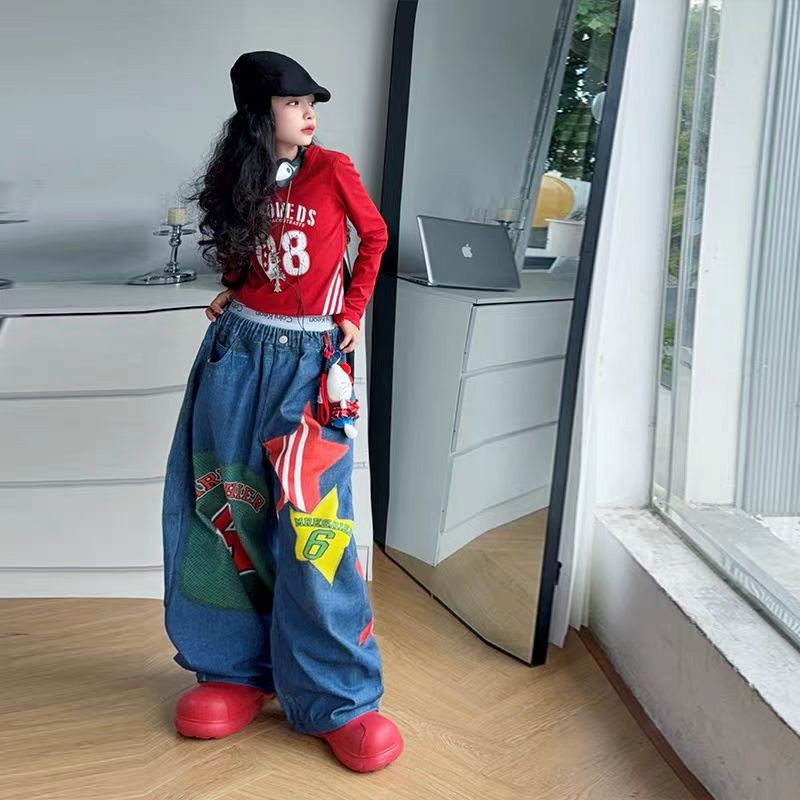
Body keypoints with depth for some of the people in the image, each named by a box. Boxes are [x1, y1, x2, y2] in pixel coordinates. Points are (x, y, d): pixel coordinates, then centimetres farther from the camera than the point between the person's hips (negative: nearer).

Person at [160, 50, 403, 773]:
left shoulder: (333, 170, -3)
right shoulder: (239, 181, 7)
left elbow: (374, 234, 11)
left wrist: (353, 310, 5)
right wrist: (239, 294, 5)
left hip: (309, 356, -4)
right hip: (238, 350, 4)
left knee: (311, 519, -8)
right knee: (227, 507, 6)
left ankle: (337, 699, 4)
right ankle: (238, 669, 22)